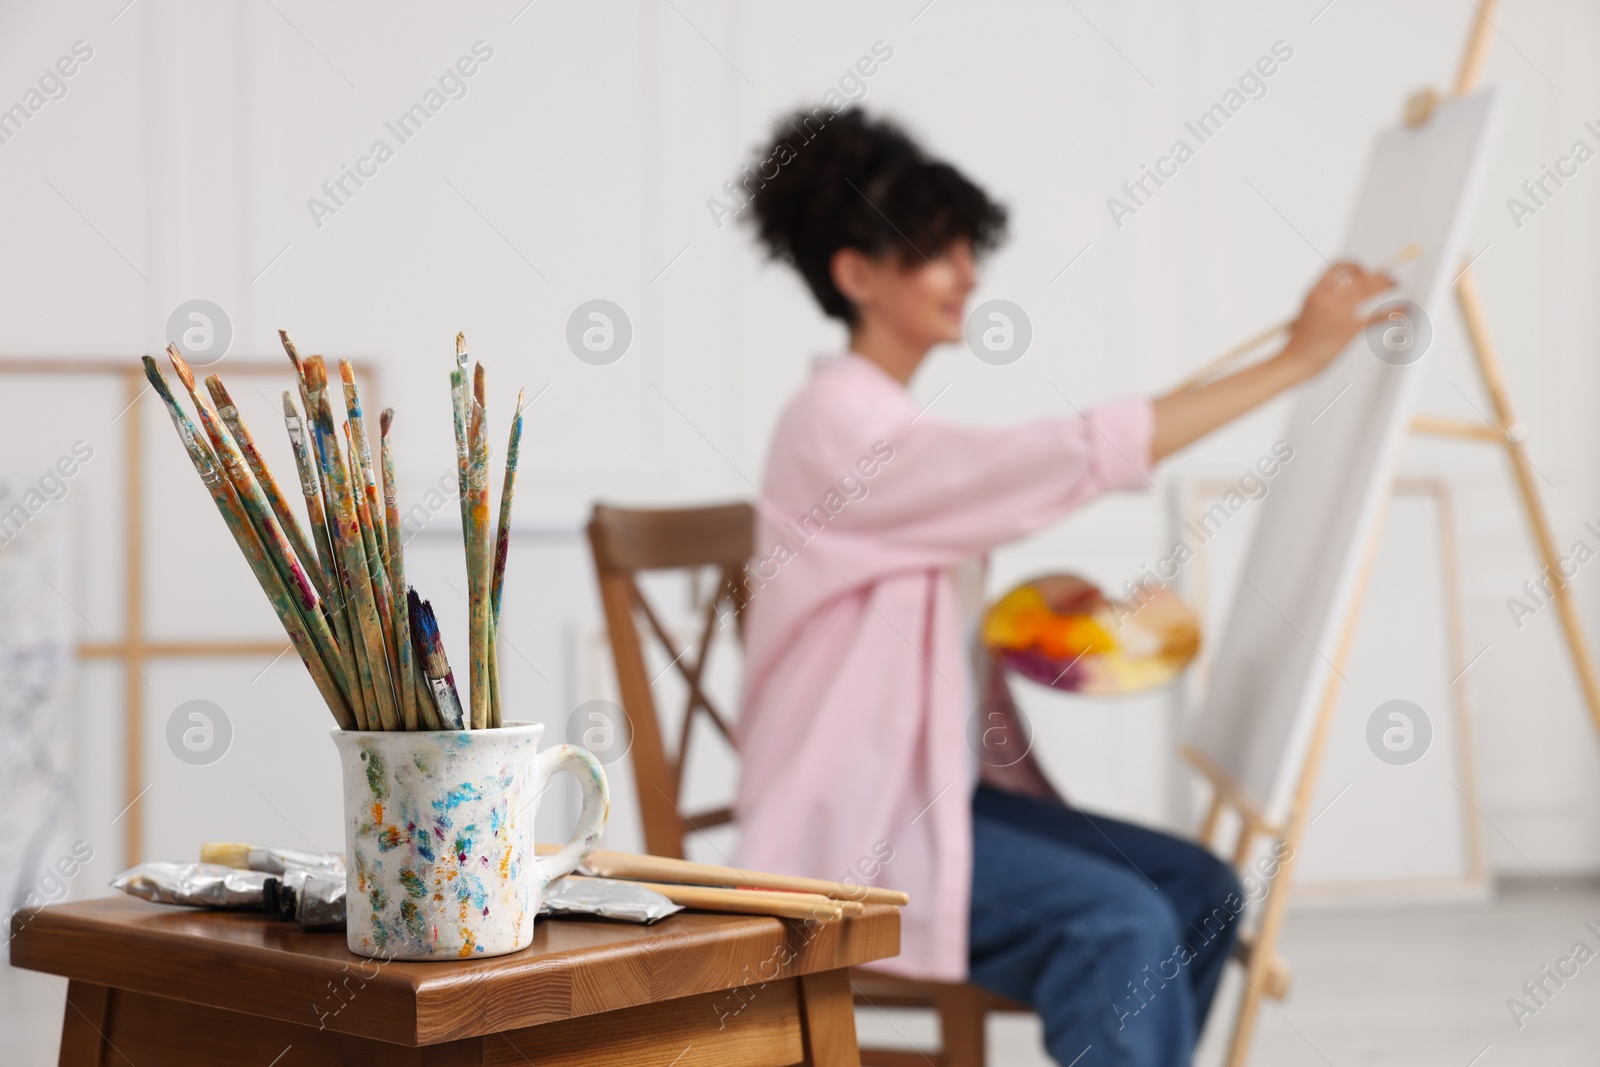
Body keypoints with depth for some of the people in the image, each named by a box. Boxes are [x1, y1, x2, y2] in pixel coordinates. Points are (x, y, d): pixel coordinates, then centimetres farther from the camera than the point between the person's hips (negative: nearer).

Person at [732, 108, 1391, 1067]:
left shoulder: (889, 421, 15)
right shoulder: (841, 427, -17)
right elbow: (1083, 457, -27)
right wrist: (1291, 361, -23)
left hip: (928, 788, 10)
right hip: (849, 825, -10)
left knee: (1199, 889, -2)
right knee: (1118, 924, -25)